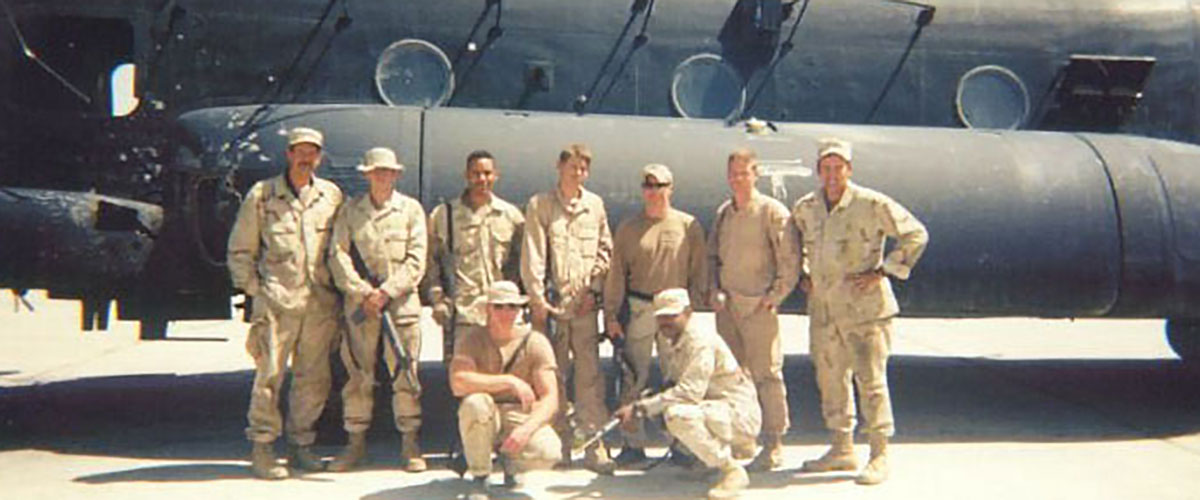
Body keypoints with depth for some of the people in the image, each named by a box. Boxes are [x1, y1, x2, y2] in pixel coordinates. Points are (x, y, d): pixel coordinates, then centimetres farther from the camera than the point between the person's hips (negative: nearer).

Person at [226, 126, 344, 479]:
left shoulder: (331, 195, 11)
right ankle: (262, 449, 6)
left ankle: (300, 444, 20)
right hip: (277, 300, -3)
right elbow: (240, 250, 7)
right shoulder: (261, 195, 4)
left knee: (314, 378, 7)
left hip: (321, 303, 3)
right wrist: (254, 289, 0)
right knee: (269, 375, -5)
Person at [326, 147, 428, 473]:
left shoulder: (411, 209, 7)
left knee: (406, 374, 1)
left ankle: (410, 445, 10)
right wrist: (362, 292, -11)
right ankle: (356, 443, 16)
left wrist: (386, 292, -10)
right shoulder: (350, 210, 9)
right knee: (358, 374, 4)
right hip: (360, 303, 1)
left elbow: (416, 261, 0)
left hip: (401, 301, -1)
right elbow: (338, 256, 1)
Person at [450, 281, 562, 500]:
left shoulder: (535, 342, -5)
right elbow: (458, 383, -25)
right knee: (475, 403, -35)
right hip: (484, 421, 0)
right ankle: (479, 479, -10)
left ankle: (512, 463, 10)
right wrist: (509, 381, -29)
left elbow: (550, 398, -12)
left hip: (521, 416, 0)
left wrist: (526, 429, -30)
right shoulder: (471, 338, -7)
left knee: (549, 452, -30)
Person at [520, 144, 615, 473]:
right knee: (553, 375, 3)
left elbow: (605, 250, 15)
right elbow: (533, 254, -2)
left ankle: (594, 444, 1)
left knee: (590, 374, -2)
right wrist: (537, 298, -9)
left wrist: (592, 288, 4)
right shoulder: (540, 205, 3)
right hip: (551, 302, -1)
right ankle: (559, 444, 12)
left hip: (584, 303, 2)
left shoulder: (595, 205, 11)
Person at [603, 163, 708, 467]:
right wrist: (611, 315, 2)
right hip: (640, 309, 0)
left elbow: (699, 271, 6)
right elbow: (616, 274, 7)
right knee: (634, 377, -2)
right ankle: (634, 444, 5)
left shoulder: (689, 226, 5)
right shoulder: (628, 228, 7)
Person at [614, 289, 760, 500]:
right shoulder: (668, 349, 10)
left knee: (678, 414, -30)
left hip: (740, 414, -9)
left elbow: (690, 392, -28)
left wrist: (640, 407, -29)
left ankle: (733, 471, -15)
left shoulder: (701, 341, -18)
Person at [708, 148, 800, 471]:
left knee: (766, 374, -3)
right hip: (726, 305, 6)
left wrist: (774, 296, -11)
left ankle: (774, 445, 3)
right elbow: (711, 255, 20)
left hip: (757, 305, -6)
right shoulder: (723, 212, 12)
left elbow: (790, 260, -8)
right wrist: (714, 290, 7)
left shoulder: (772, 211, -7)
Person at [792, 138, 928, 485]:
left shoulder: (872, 205, -8)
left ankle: (879, 457, 4)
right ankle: (842, 449, 25)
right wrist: (803, 275, 14)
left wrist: (882, 272, -9)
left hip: (865, 307, -5)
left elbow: (916, 235, -4)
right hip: (823, 309, 6)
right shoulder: (805, 208, 7)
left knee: (871, 380, -5)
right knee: (830, 379, 11)